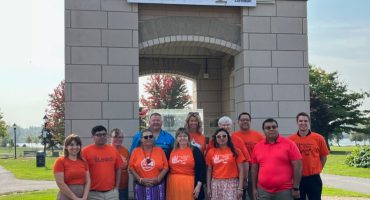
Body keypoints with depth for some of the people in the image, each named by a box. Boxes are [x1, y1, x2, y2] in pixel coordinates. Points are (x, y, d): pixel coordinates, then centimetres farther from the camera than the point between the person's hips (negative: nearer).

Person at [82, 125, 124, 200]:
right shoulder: (86, 151, -5)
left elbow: (118, 168, 12)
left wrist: (117, 186, 6)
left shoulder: (113, 150, 7)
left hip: (112, 192, 4)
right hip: (94, 193, -3)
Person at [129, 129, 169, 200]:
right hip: (140, 186, 0)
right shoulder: (136, 151, 4)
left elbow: (165, 167, 3)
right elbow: (131, 167, 2)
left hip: (157, 186, 0)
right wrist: (140, 180, -9)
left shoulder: (160, 150, 5)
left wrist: (158, 179, -10)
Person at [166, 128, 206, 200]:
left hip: (190, 185, -2)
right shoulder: (171, 151, 10)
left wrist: (198, 185, -9)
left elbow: (202, 169, -1)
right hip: (173, 185, 3)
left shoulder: (195, 151, 2)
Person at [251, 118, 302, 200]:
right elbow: (254, 169, 13)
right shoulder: (257, 146, 7)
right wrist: (254, 188, 10)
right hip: (263, 191, 3)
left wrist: (295, 188, -8)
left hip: (284, 191, -3)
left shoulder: (289, 144, -3)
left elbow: (297, 166, -5)